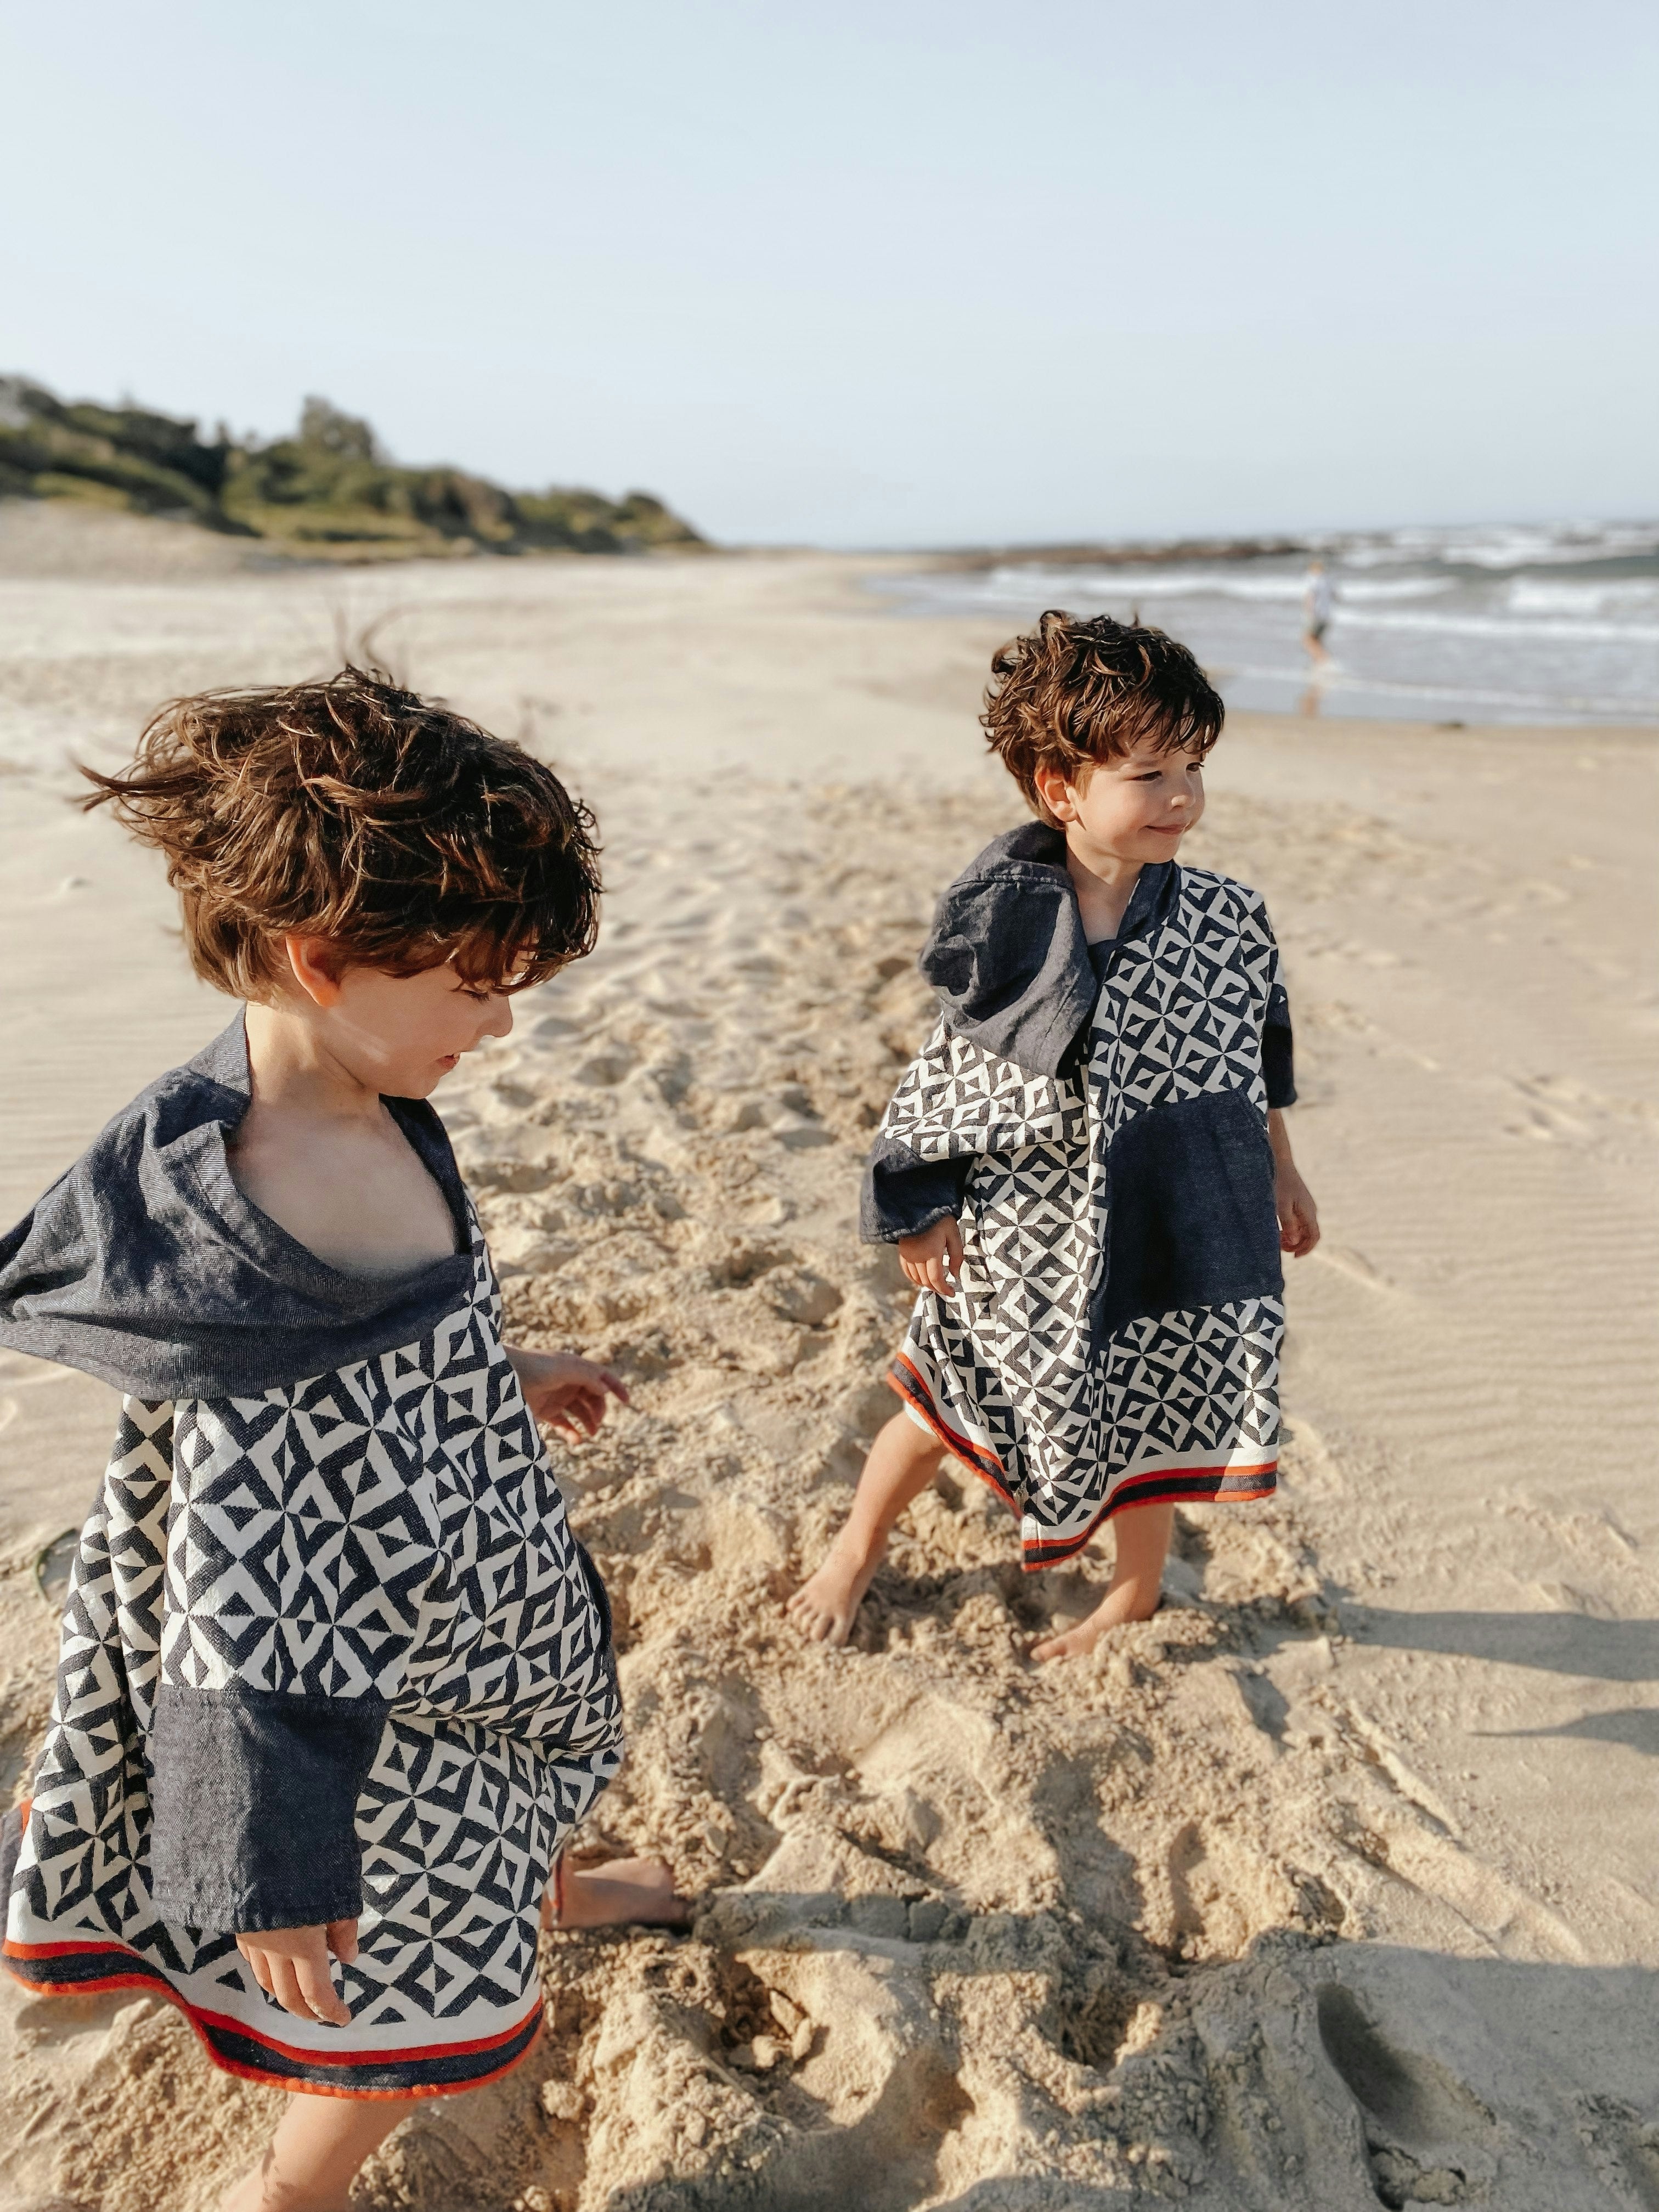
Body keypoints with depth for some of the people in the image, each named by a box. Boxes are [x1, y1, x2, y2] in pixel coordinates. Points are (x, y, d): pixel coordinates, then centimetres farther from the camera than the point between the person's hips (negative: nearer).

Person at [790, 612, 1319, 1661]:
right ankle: (860, 1546, 45)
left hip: (1179, 1219, 2)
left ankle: (1138, 1591, 48)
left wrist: (1281, 1174, 15)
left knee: (1156, 1402, 19)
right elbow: (955, 1069, -8)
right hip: (1036, 1228, -2)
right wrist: (922, 1206, -5)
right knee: (952, 1395, 16)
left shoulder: (1228, 918, -9)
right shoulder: (1007, 928, -17)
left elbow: (1261, 1057, 7)